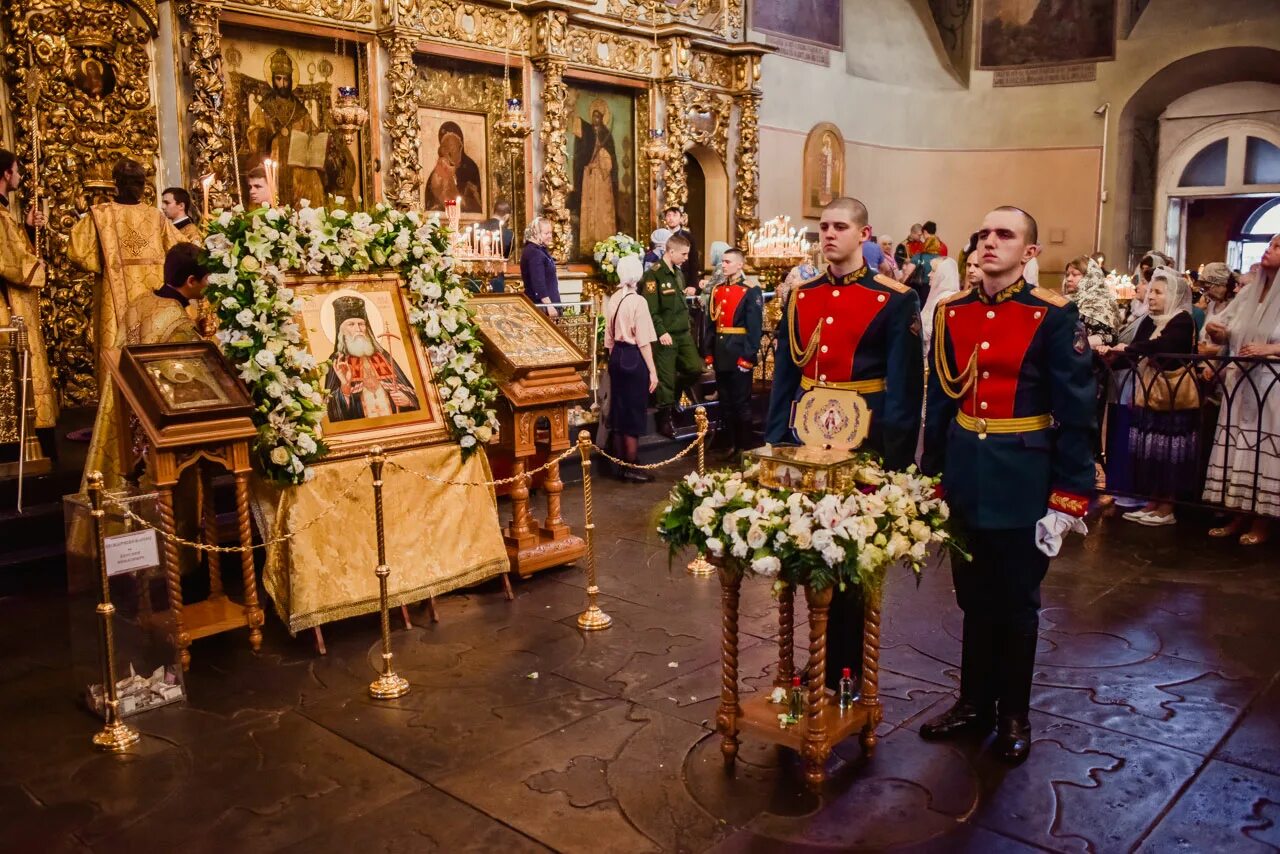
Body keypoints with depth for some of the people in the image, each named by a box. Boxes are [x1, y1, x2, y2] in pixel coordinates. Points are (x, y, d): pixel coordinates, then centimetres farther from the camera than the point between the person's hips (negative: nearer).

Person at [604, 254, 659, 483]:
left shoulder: (613, 299, 5)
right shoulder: (637, 301, -15)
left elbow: (609, 336, 12)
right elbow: (643, 341, -15)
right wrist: (652, 370, -11)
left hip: (616, 356, 7)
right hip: (634, 358, -7)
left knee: (620, 410, 13)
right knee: (634, 412, 2)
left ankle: (622, 465, 21)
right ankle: (631, 468, 9)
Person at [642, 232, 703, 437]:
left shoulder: (679, 273, 12)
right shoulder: (653, 274, -15)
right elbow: (650, 310, -20)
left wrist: (687, 325, 15)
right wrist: (661, 332, -23)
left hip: (683, 334, 8)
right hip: (665, 336, -8)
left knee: (695, 369, 5)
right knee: (666, 378, -1)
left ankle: (673, 392, 29)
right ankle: (666, 418, 12)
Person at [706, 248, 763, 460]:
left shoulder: (751, 291, -7)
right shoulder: (717, 290, 12)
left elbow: (755, 327, -12)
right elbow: (711, 323, 13)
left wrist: (748, 356, -17)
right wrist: (710, 352, 9)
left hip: (739, 354, -6)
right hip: (721, 354, 6)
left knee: (741, 402, 2)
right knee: (725, 401, 12)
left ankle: (745, 446, 12)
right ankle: (732, 444, 23)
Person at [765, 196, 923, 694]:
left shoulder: (895, 301, -7)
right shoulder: (800, 297, 7)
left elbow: (904, 389, -9)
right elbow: (785, 376, 10)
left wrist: (896, 460, -13)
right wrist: (774, 441, 6)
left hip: (864, 444, -5)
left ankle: (849, 670, 22)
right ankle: (827, 660, 31)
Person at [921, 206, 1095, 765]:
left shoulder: (1054, 316, -9)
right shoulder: (951, 312, 4)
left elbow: (1075, 415, -9)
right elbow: (938, 401, 8)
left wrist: (1068, 500, -12)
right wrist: (931, 478, 7)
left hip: (1022, 483, -4)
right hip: (964, 479, 4)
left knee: (1016, 604, 11)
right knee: (974, 599, 16)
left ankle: (1013, 715, 29)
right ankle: (975, 704, 32)